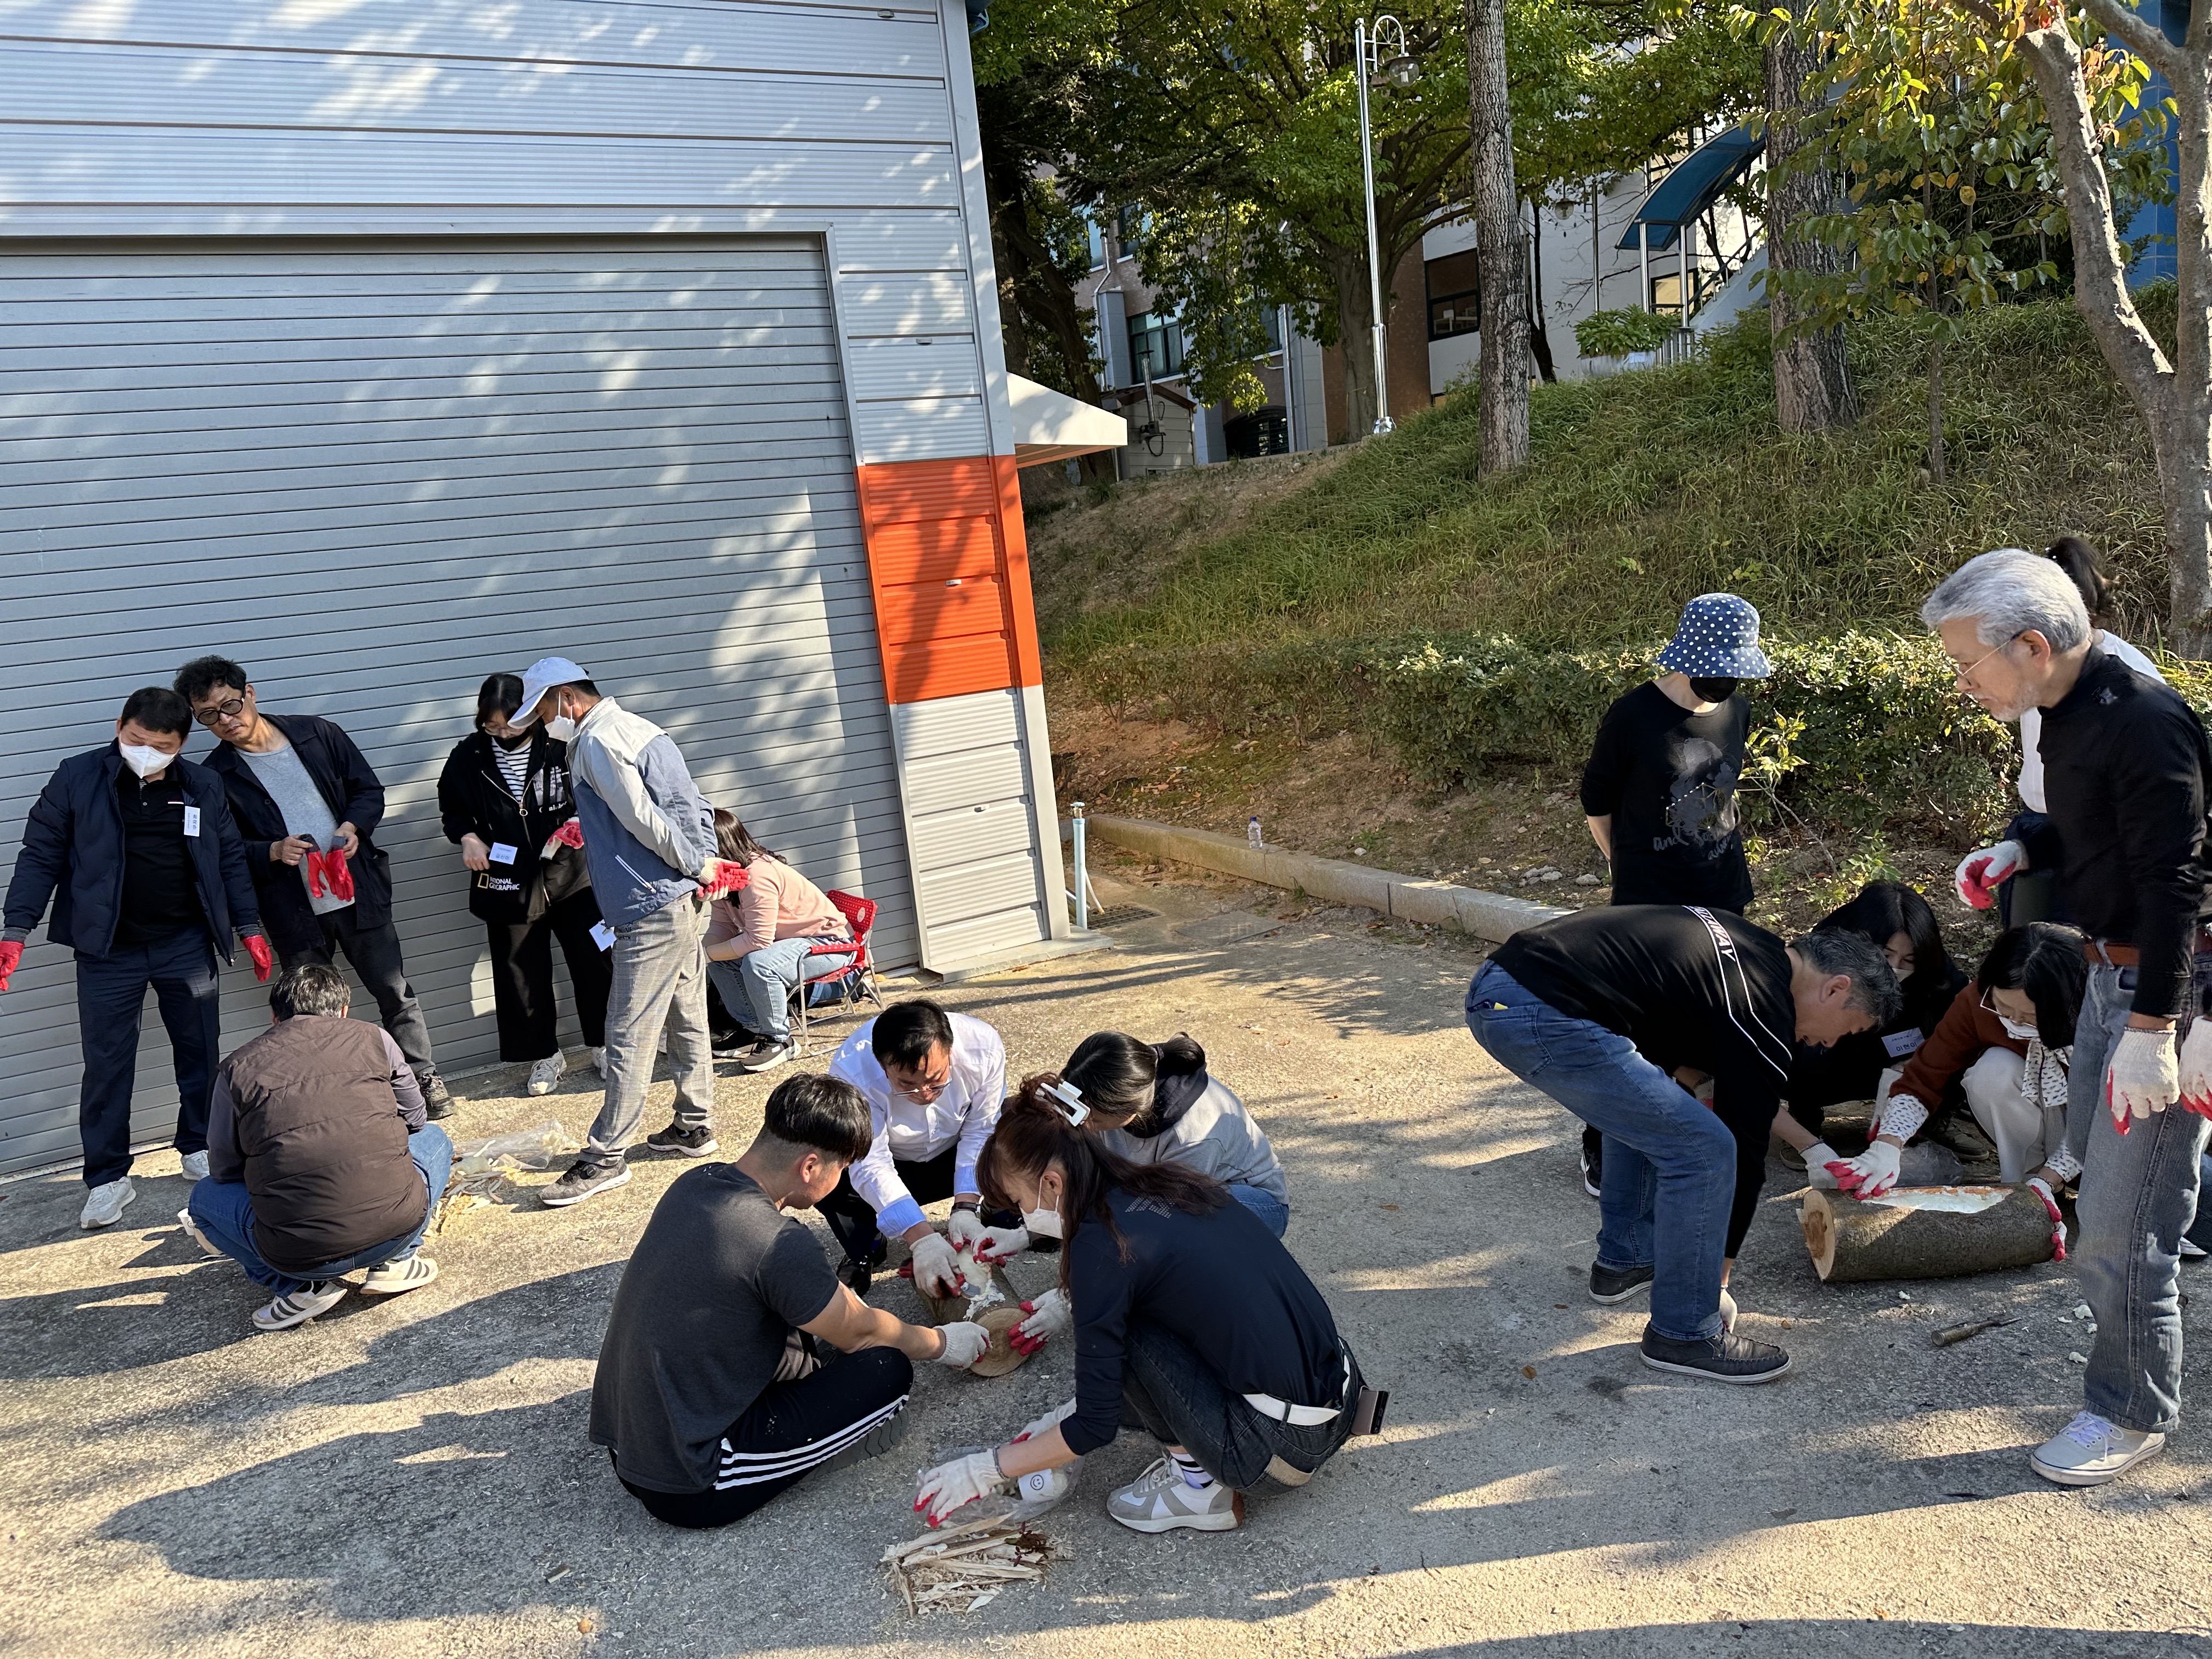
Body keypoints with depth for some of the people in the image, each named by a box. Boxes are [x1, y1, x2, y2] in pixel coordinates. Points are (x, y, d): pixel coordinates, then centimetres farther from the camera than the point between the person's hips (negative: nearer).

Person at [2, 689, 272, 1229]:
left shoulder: (202, 787, 2)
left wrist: (248, 927, 7)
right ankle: (107, 1179, 13)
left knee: (200, 1052, 11)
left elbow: (230, 859, 9)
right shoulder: (77, 779, -5)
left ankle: (200, 1148, 30)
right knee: (106, 1064, 3)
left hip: (187, 944, 2)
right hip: (108, 951, -2)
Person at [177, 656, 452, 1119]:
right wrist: (272, 852, -20)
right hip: (295, 914, -1)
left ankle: (425, 1079, 23)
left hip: (359, 894, 1)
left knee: (396, 992, 9)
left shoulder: (318, 734, 0)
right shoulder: (215, 777, -3)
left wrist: (353, 827, -12)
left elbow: (370, 789, 7)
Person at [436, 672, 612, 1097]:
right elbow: (451, 808, 12)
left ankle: (604, 1046, 24)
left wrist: (577, 823, -14)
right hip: (509, 884, 1)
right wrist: (467, 836, -6)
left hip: (570, 875, -1)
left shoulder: (561, 747, -9)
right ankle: (546, 1056, 25)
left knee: (593, 964, 7)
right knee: (522, 975, 9)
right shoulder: (469, 757, -3)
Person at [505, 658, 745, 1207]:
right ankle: (695, 1127, 27)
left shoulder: (597, 741, -12)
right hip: (687, 900, 10)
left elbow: (643, 820, -18)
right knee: (687, 1019, 17)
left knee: (629, 1037, -6)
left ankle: (605, 1158, -1)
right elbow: (695, 807, 17)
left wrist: (697, 867, -7)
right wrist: (703, 862, 6)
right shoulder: (637, 728, 18)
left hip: (653, 911, -10)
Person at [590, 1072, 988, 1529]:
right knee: (888, 1371, -6)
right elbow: (860, 1332, -6)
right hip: (687, 1490, -8)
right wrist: (944, 1344, 12)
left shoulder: (695, 1183, -1)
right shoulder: (778, 1245, -24)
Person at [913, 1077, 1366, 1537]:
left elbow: (1096, 1425, -9)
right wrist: (1068, 1415, 23)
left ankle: (1199, 1486, 5)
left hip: (1284, 1447, -9)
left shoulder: (1104, 1244, -16)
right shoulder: (1169, 1185, 8)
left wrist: (985, 1469, 2)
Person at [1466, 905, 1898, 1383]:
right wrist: (1720, 1268, 19)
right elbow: (1744, 1148, 7)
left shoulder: (1755, 945, 25)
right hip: (1542, 1016, -10)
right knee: (1705, 1150, -3)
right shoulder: (1763, 1017, -1)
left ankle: (1624, 1261, 39)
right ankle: (1685, 1335, 11)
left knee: (1644, 1109, 30)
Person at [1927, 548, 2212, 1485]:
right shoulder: (2067, 715, 5)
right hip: (2111, 970, 10)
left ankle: (2133, 1412, 14)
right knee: (2093, 1152, 24)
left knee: (2119, 1214, -3)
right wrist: (2025, 853, 1)